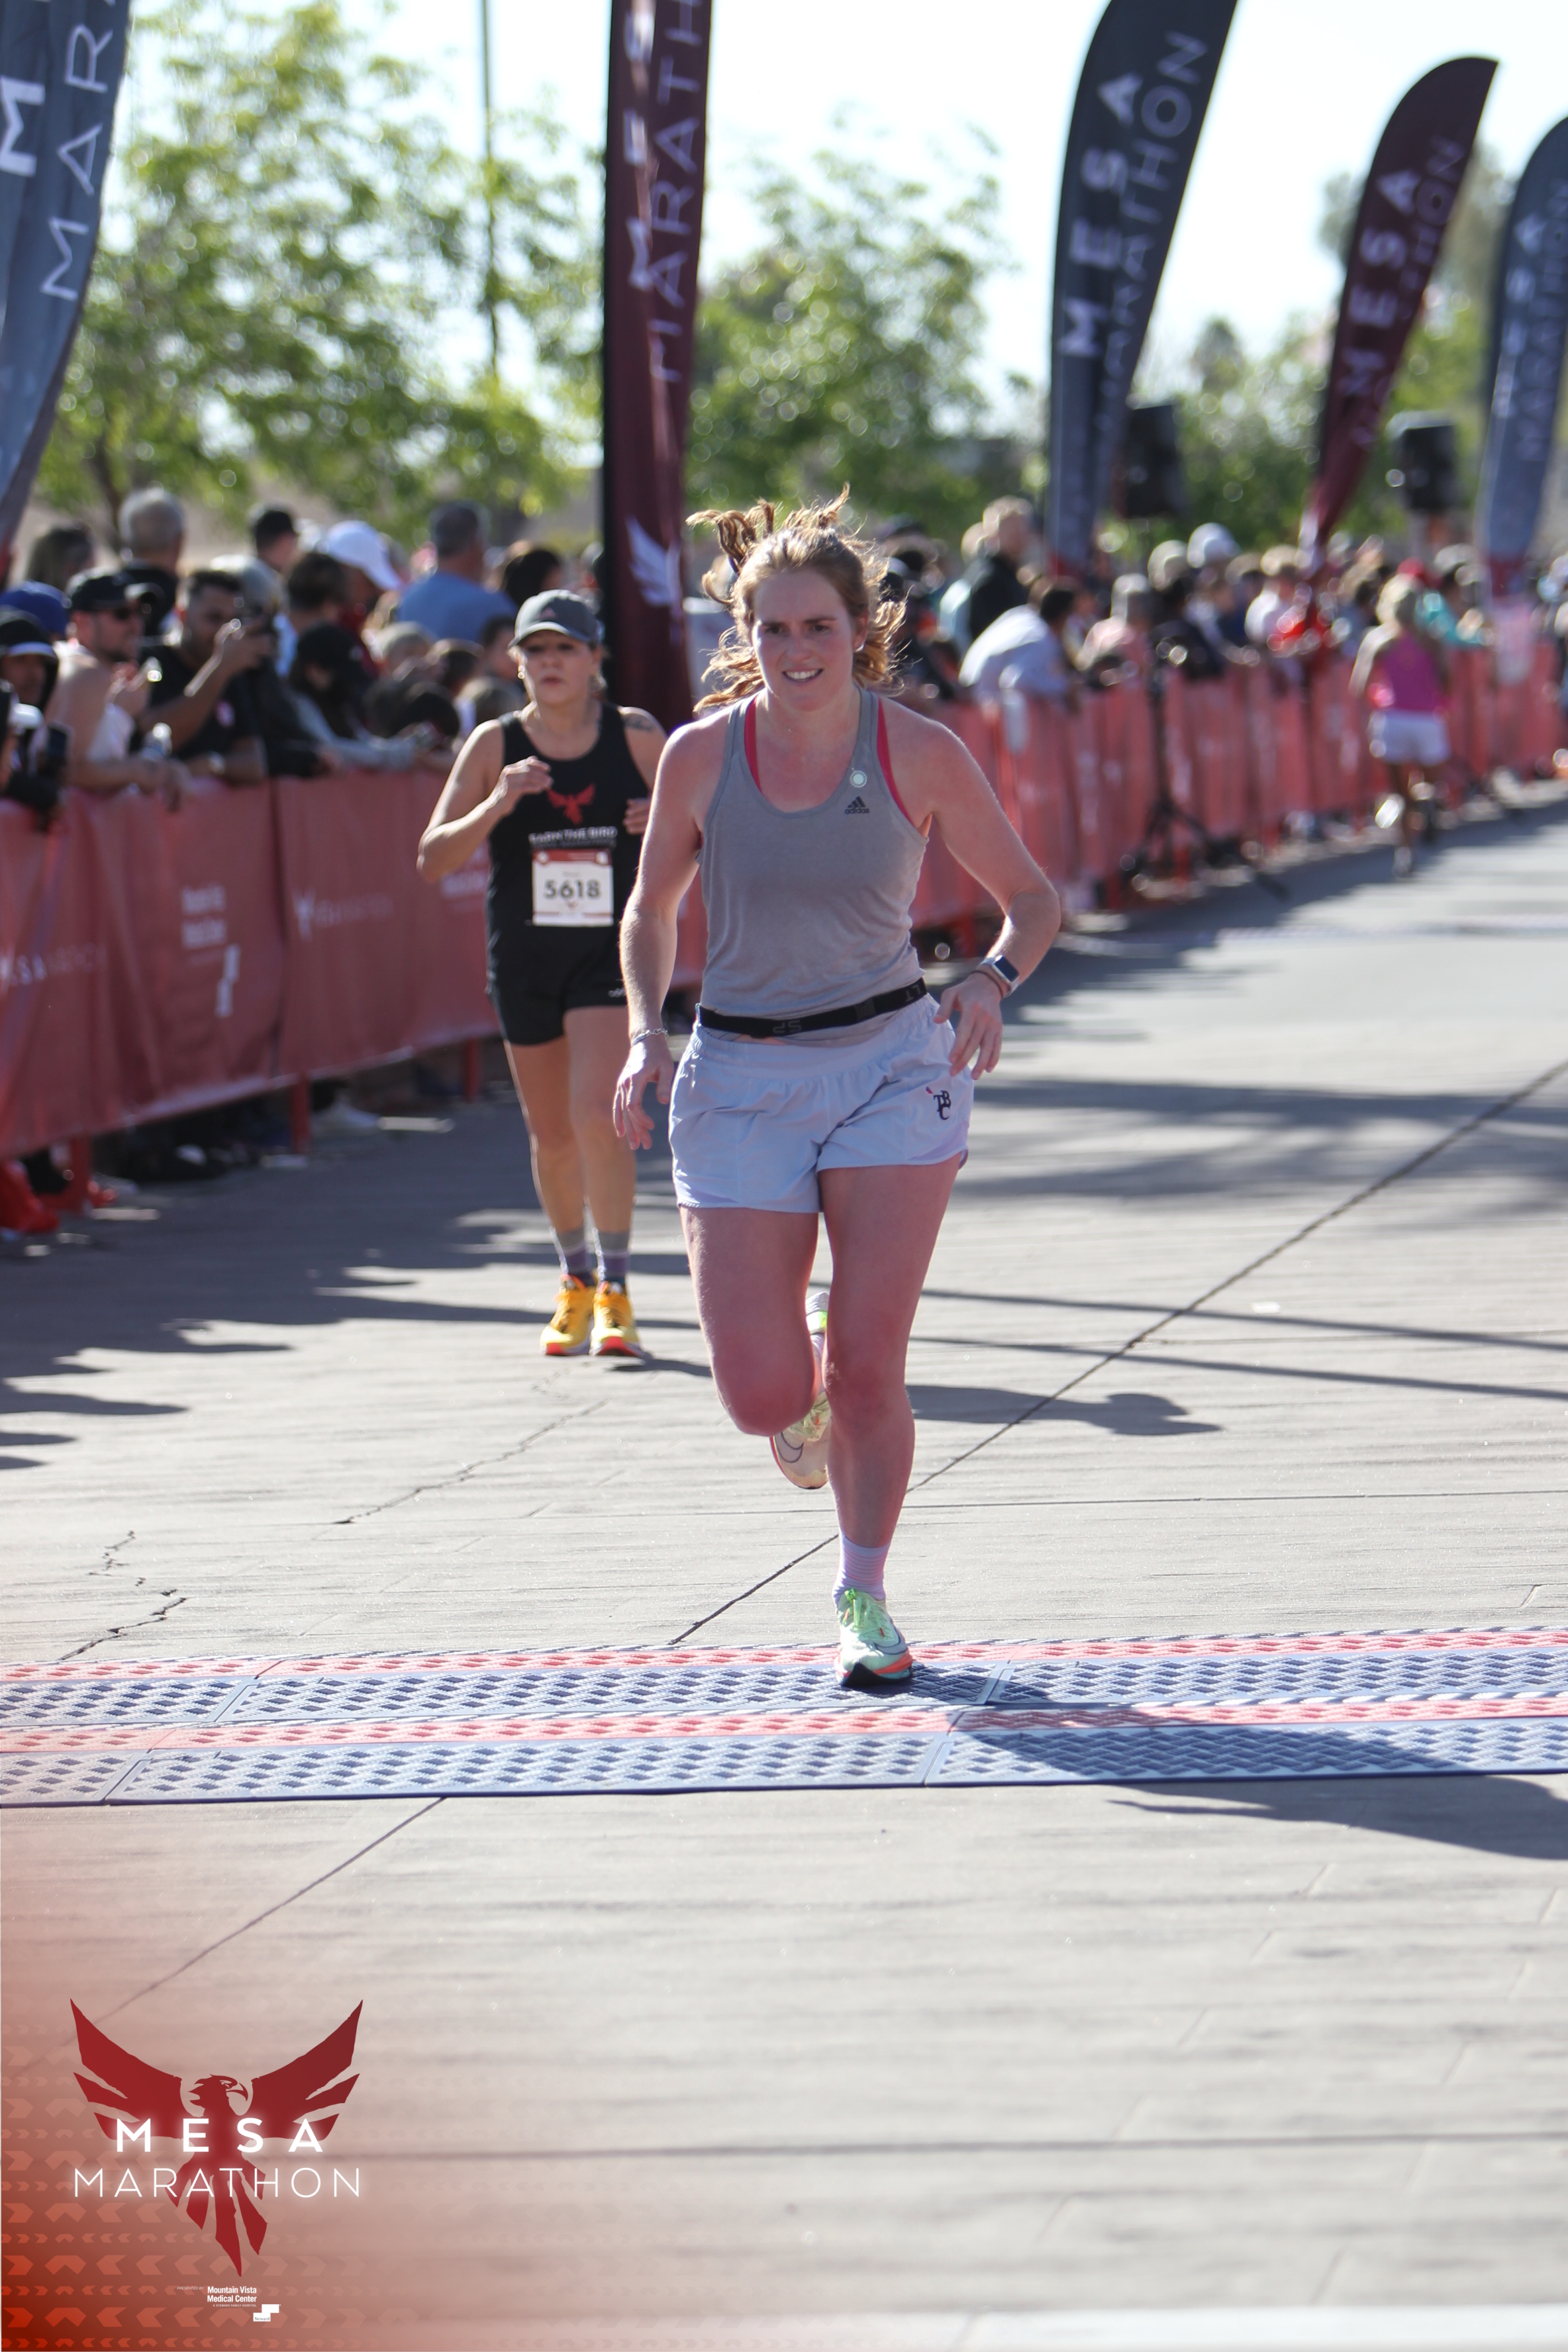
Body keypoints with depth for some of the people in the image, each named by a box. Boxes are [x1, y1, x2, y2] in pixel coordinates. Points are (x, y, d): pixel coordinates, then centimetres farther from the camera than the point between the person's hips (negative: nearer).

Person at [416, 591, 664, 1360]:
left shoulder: (637, 736, -2)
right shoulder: (495, 746, -2)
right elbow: (433, 858, -7)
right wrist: (495, 806, -23)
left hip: (611, 951, -2)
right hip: (524, 955, 2)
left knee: (599, 1115, -17)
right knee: (551, 1136, 12)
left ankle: (615, 1290, -5)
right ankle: (574, 1283, 33)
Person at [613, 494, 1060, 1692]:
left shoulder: (919, 752, -6)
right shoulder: (700, 756, -4)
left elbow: (1033, 896, 4)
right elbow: (651, 916, 11)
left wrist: (993, 981, -16)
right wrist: (648, 1034, -6)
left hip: (891, 1064, -1)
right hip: (739, 1082, 1)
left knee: (867, 1368, -8)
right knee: (763, 1397, -8)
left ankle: (866, 1595, 16)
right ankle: (807, 1401, 31)